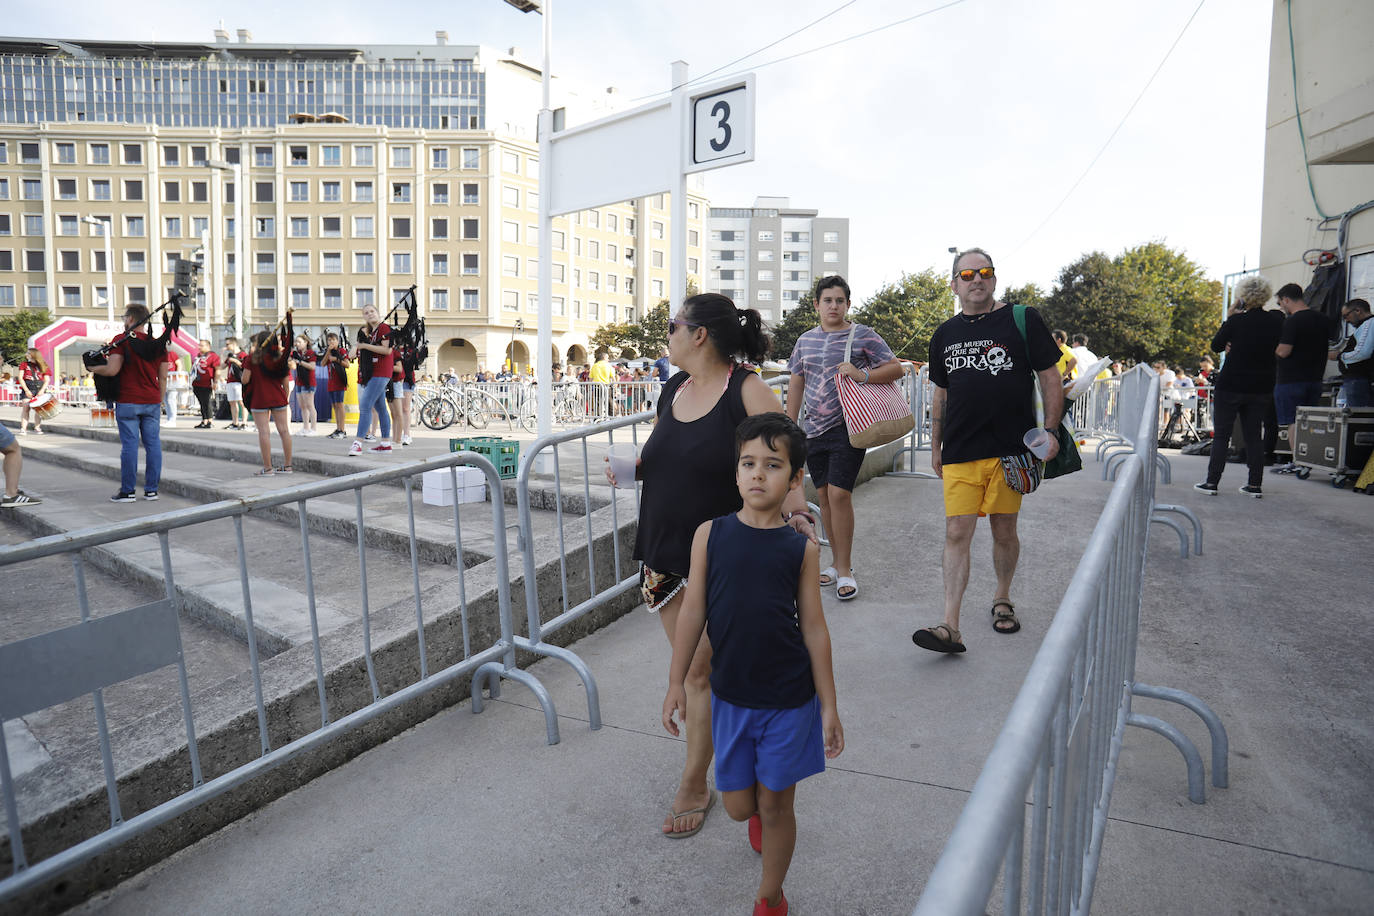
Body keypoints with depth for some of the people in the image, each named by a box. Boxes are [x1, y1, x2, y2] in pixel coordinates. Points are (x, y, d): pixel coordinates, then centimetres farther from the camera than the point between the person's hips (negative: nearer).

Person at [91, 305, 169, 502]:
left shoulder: (122, 341, -6)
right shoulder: (158, 343, 9)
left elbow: (112, 369, -16)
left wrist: (93, 368, 4)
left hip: (128, 402, -4)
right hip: (152, 402, 4)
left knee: (129, 445, -2)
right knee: (153, 444, 6)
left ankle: (127, 491, 2)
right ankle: (151, 489, 9)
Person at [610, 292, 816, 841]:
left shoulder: (747, 391, -11)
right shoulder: (672, 390, 10)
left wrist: (794, 509, -28)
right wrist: (632, 467, 4)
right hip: (664, 553, 7)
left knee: (698, 670, -1)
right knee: (689, 667, 13)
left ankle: (693, 786, 17)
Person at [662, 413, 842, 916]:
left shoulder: (801, 548, -6)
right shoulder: (710, 534, -5)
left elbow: (814, 628, -2)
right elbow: (693, 611, 0)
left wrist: (829, 706, 0)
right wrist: (676, 682, 3)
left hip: (789, 699, -1)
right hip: (730, 696, 2)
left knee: (776, 805, 11)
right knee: (739, 805, 13)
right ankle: (759, 813, 50)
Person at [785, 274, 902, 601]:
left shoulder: (863, 335, 0)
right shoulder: (806, 340, 13)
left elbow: (896, 368, -4)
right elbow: (796, 384, 18)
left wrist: (862, 375, -19)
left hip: (848, 428, -5)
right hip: (814, 428, 5)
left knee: (839, 494, -12)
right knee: (823, 495, 8)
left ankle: (845, 570, -1)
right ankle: (837, 562, 21)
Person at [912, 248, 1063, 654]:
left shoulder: (1023, 321, 2)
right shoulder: (945, 335, 13)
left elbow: (1051, 379, 4)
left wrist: (1049, 432, -3)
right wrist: (935, 447, 19)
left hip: (1010, 449, -2)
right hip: (960, 453, 2)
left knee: (1004, 531, 9)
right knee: (956, 534, -5)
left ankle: (1003, 600, 33)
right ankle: (950, 626, -7)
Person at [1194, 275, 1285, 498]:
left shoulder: (1237, 321, -13)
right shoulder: (1276, 321, 0)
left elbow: (1216, 346, 1)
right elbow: (1272, 349, 13)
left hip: (1230, 386, -4)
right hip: (1261, 388, 4)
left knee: (1221, 435, 2)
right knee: (1254, 436, 11)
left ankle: (1212, 482, 2)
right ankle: (1255, 485, 12)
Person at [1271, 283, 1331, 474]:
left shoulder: (1292, 321, -15)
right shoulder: (1321, 319, 10)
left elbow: (1283, 352, -20)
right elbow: (1324, 348, 20)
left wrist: (1272, 345, -2)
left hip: (1291, 379, -8)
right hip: (1315, 378, 8)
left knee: (1293, 422, -3)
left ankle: (1297, 462, -4)